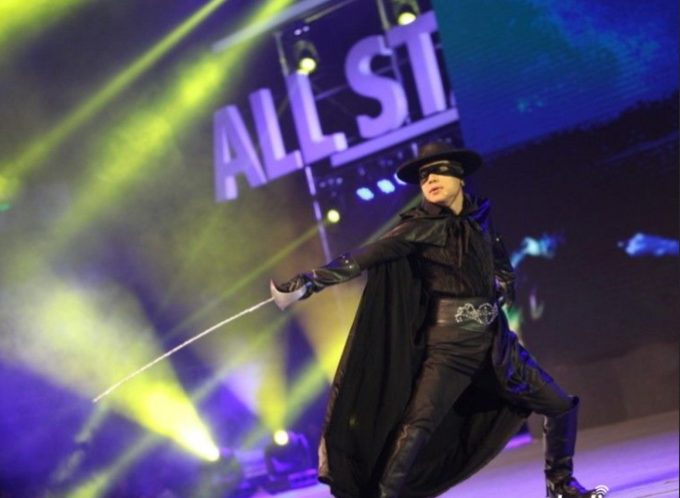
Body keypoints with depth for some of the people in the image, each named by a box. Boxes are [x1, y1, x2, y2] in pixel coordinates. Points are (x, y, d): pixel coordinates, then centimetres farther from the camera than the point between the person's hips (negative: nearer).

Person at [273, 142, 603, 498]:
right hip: (448, 348, -5)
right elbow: (364, 258, -19)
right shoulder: (422, 226, -10)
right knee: (418, 425, -24)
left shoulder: (479, 215, 5)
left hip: (494, 341, 5)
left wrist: (505, 286, 6)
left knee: (561, 406, 9)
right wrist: (308, 283, -27)